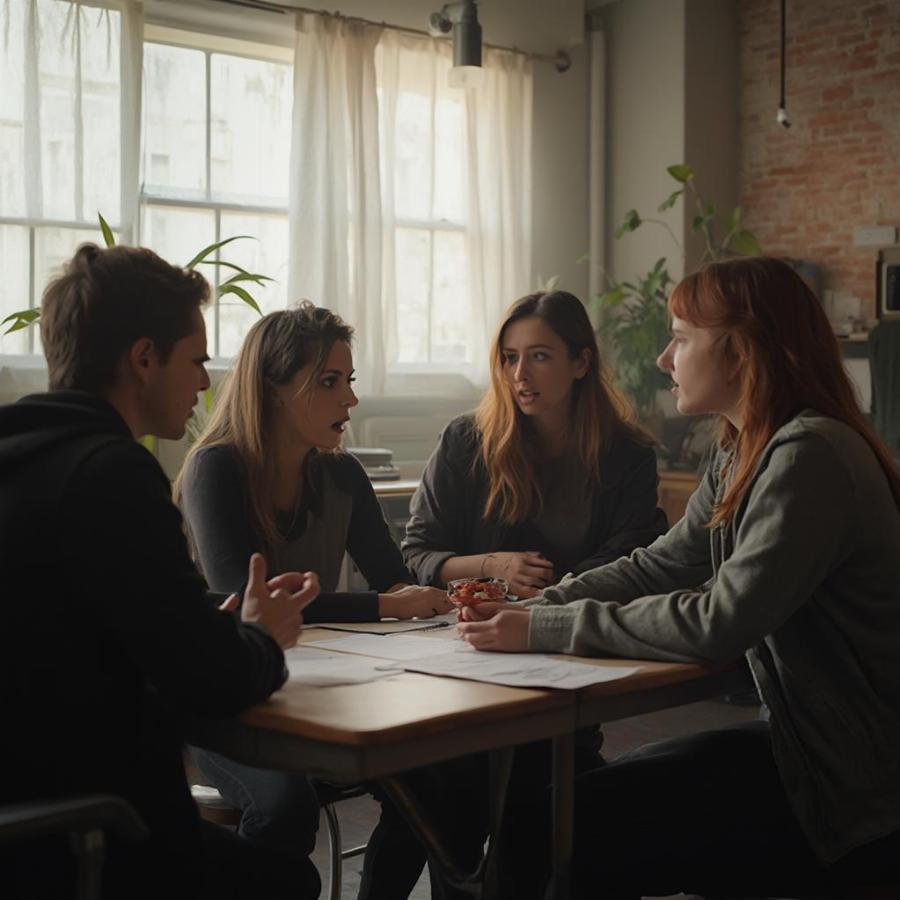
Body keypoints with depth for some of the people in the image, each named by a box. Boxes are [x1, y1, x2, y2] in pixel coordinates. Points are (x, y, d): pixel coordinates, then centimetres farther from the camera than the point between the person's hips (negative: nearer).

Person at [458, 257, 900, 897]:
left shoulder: (812, 456, -22)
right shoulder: (742, 458, 9)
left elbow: (722, 623, -26)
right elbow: (656, 567, 10)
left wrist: (549, 629, -20)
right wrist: (529, 609, -4)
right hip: (802, 740, 9)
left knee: (578, 836, -9)